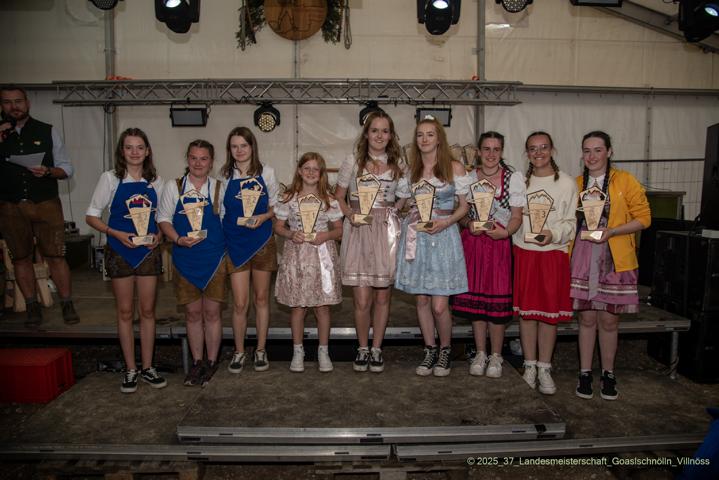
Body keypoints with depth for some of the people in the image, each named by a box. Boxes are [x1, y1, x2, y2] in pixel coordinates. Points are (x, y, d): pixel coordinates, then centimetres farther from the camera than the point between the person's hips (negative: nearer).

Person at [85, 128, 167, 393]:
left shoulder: (155, 181, 4)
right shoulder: (110, 178, -4)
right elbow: (92, 216, -2)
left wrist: (159, 235, -6)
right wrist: (117, 234, -16)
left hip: (148, 250, 2)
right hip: (120, 251, -2)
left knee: (147, 310, 7)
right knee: (125, 311, 5)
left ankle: (147, 367, 19)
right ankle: (130, 370, 17)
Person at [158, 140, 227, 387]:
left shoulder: (219, 188, 1)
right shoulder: (173, 187, 2)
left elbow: (227, 221, 6)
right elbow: (164, 219, 4)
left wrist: (225, 255, 0)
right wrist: (178, 239, -14)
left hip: (214, 258, -1)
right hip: (185, 258, 1)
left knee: (212, 313, 5)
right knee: (192, 313, 10)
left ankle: (211, 363, 20)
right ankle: (197, 362, 24)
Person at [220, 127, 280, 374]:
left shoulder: (266, 172, 3)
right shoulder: (225, 176, 2)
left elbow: (276, 205, 7)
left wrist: (263, 217, -12)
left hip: (262, 241, 1)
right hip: (235, 243, 0)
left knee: (261, 298, 10)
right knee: (240, 303, -1)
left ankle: (260, 350, 23)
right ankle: (239, 352, 18)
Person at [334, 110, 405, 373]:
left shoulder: (398, 163, 8)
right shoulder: (353, 161, 3)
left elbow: (404, 198, 17)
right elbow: (338, 196, 9)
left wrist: (398, 212, -3)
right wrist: (350, 214, -9)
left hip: (387, 231, 2)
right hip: (358, 231, -1)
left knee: (382, 297, 8)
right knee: (362, 300, -3)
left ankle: (376, 349, 24)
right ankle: (362, 348, 19)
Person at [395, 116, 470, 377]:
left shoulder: (454, 168, 0)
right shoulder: (410, 170, 9)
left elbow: (463, 205, 3)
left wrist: (446, 222, -13)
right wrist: (410, 215, -3)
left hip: (443, 236, -3)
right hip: (416, 236, 3)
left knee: (439, 305, -5)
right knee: (422, 300, 8)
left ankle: (445, 350, 20)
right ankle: (430, 350, 25)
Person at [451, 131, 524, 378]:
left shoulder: (514, 178, 0)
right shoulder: (468, 177, 7)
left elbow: (517, 216, -2)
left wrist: (505, 232, -20)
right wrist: (469, 224, -11)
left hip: (500, 243, -2)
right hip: (472, 242, 2)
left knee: (498, 299, -1)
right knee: (474, 297, 5)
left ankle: (496, 356, 14)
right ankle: (480, 353, 20)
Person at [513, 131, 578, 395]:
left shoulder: (566, 183, 2)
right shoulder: (520, 181, 9)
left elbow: (571, 222, -1)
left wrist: (553, 233, -18)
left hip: (553, 254, -2)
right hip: (524, 253, 2)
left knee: (550, 311, 2)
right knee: (526, 309, 5)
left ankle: (544, 368, 14)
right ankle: (530, 366, 17)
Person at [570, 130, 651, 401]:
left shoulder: (625, 181, 0)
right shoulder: (576, 184, 9)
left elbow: (644, 217, -2)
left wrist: (611, 232, -15)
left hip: (615, 259, -2)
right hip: (583, 258, 2)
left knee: (608, 320, 5)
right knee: (587, 318, 6)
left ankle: (608, 374, 22)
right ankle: (585, 373, 18)